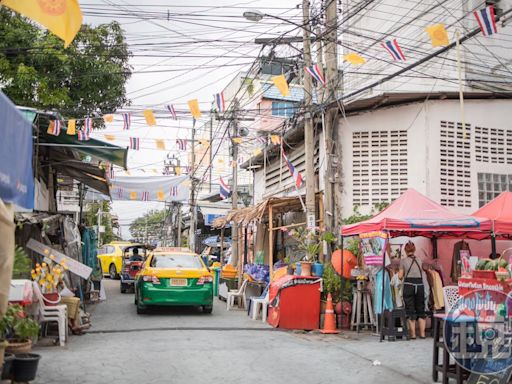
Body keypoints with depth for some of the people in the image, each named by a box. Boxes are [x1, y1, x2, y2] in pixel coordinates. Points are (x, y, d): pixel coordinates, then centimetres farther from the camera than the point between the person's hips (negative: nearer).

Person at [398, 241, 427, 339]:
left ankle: (413, 334, 3)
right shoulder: (419, 260, 9)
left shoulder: (403, 261, 0)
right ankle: (422, 333, 11)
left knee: (410, 310, 3)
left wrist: (399, 272, 22)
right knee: (420, 309, 11)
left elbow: (400, 276, 0)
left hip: (409, 285, -3)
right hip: (420, 284, 3)